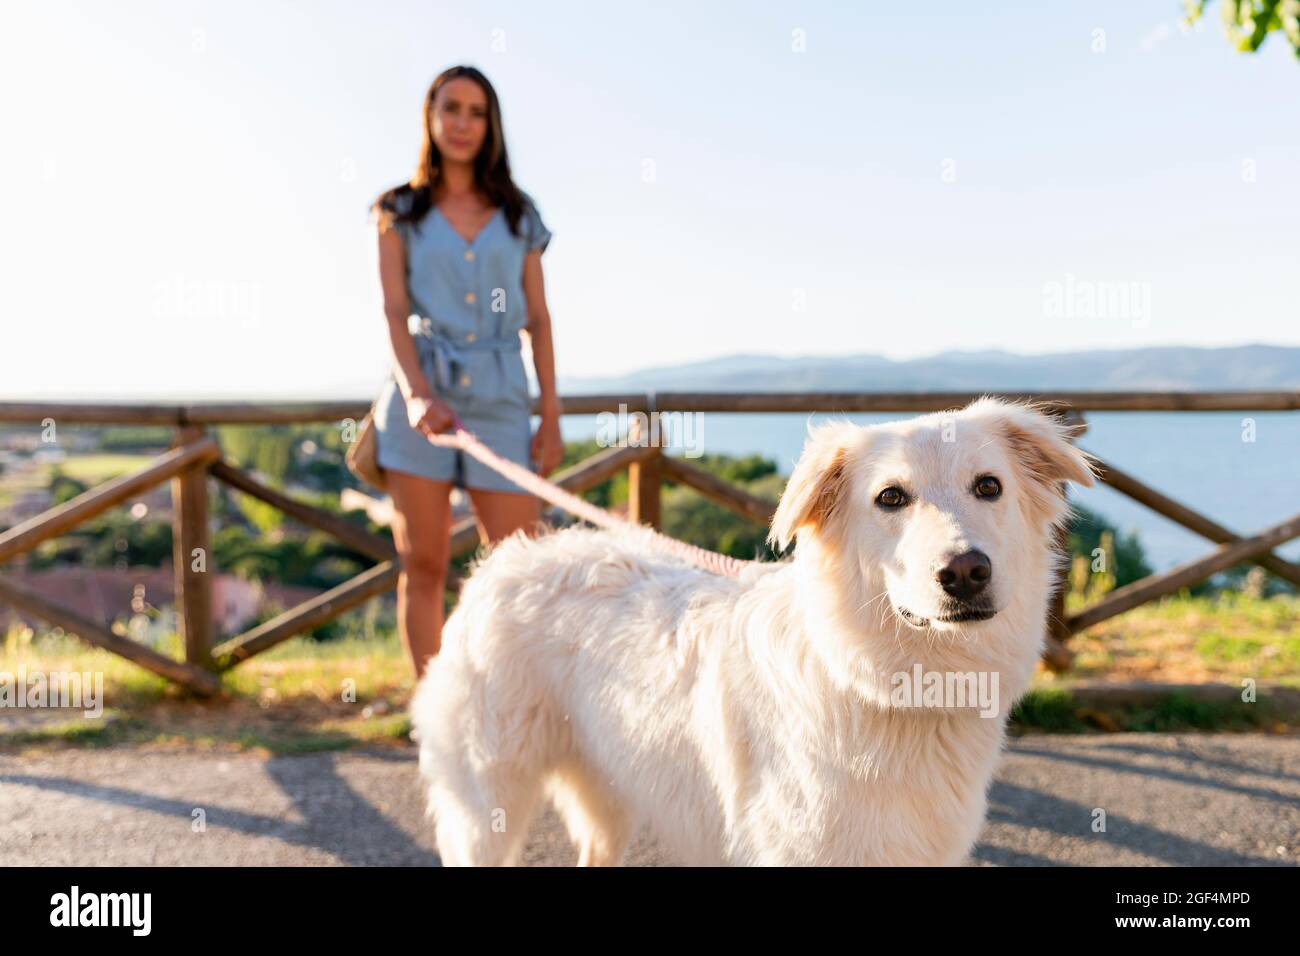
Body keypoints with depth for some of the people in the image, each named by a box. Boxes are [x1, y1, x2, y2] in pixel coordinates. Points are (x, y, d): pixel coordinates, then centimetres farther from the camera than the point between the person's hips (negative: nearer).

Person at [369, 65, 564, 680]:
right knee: (423, 567, 1)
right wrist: (416, 392, -18)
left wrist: (551, 415, 4)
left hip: (499, 399, 1)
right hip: (422, 395, -1)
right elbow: (394, 312, -1)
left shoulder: (518, 214, 14)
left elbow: (538, 319, 12)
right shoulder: (399, 212, 10)